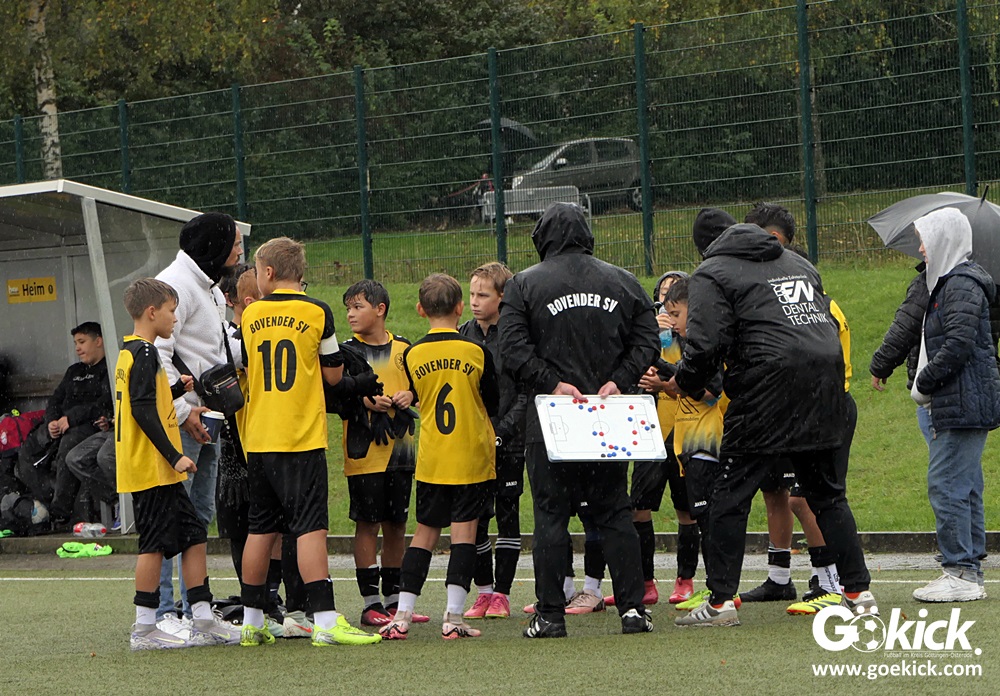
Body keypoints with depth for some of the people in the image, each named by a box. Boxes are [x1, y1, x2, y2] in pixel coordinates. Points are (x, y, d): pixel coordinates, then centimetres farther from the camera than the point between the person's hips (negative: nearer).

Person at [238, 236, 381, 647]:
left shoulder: (251, 315, 5)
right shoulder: (316, 313, -5)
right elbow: (334, 374, 2)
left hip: (258, 439, 4)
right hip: (302, 437, -4)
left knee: (261, 527, 11)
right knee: (310, 525, -8)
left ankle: (251, 622, 16)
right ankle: (325, 621, -15)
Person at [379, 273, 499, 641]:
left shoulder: (412, 355, -3)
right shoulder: (476, 351, -8)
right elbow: (493, 403, 3)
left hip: (430, 456, 2)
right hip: (472, 455, -2)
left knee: (424, 532, 10)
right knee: (464, 531, -1)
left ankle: (402, 615, 6)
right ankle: (454, 617, -6)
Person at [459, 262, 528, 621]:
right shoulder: (463, 336, 7)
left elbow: (527, 393, -9)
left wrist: (502, 431, -17)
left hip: (508, 443, -4)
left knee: (507, 516, 2)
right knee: (473, 518, 5)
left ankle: (502, 594, 8)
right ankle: (484, 591, 15)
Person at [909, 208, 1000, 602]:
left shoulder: (961, 285, -13)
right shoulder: (950, 283, 19)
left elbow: (959, 345, -22)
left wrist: (923, 384, -12)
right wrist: (927, 388, 14)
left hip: (964, 406, -11)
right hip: (964, 405, 11)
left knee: (946, 486, -10)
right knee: (964, 489, 12)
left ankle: (960, 573, -9)